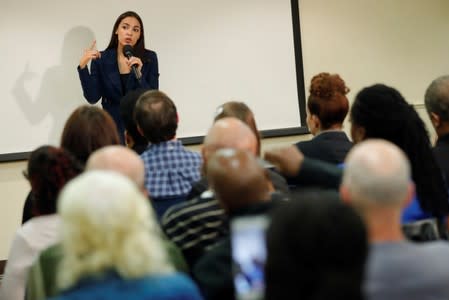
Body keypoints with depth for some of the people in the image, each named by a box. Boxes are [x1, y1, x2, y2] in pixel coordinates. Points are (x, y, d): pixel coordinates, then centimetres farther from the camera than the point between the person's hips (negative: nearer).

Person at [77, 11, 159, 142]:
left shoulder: (149, 58, -4)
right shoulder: (101, 58, -3)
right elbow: (92, 98, -10)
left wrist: (138, 74, -24)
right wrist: (83, 66, -20)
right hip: (113, 126, 0)